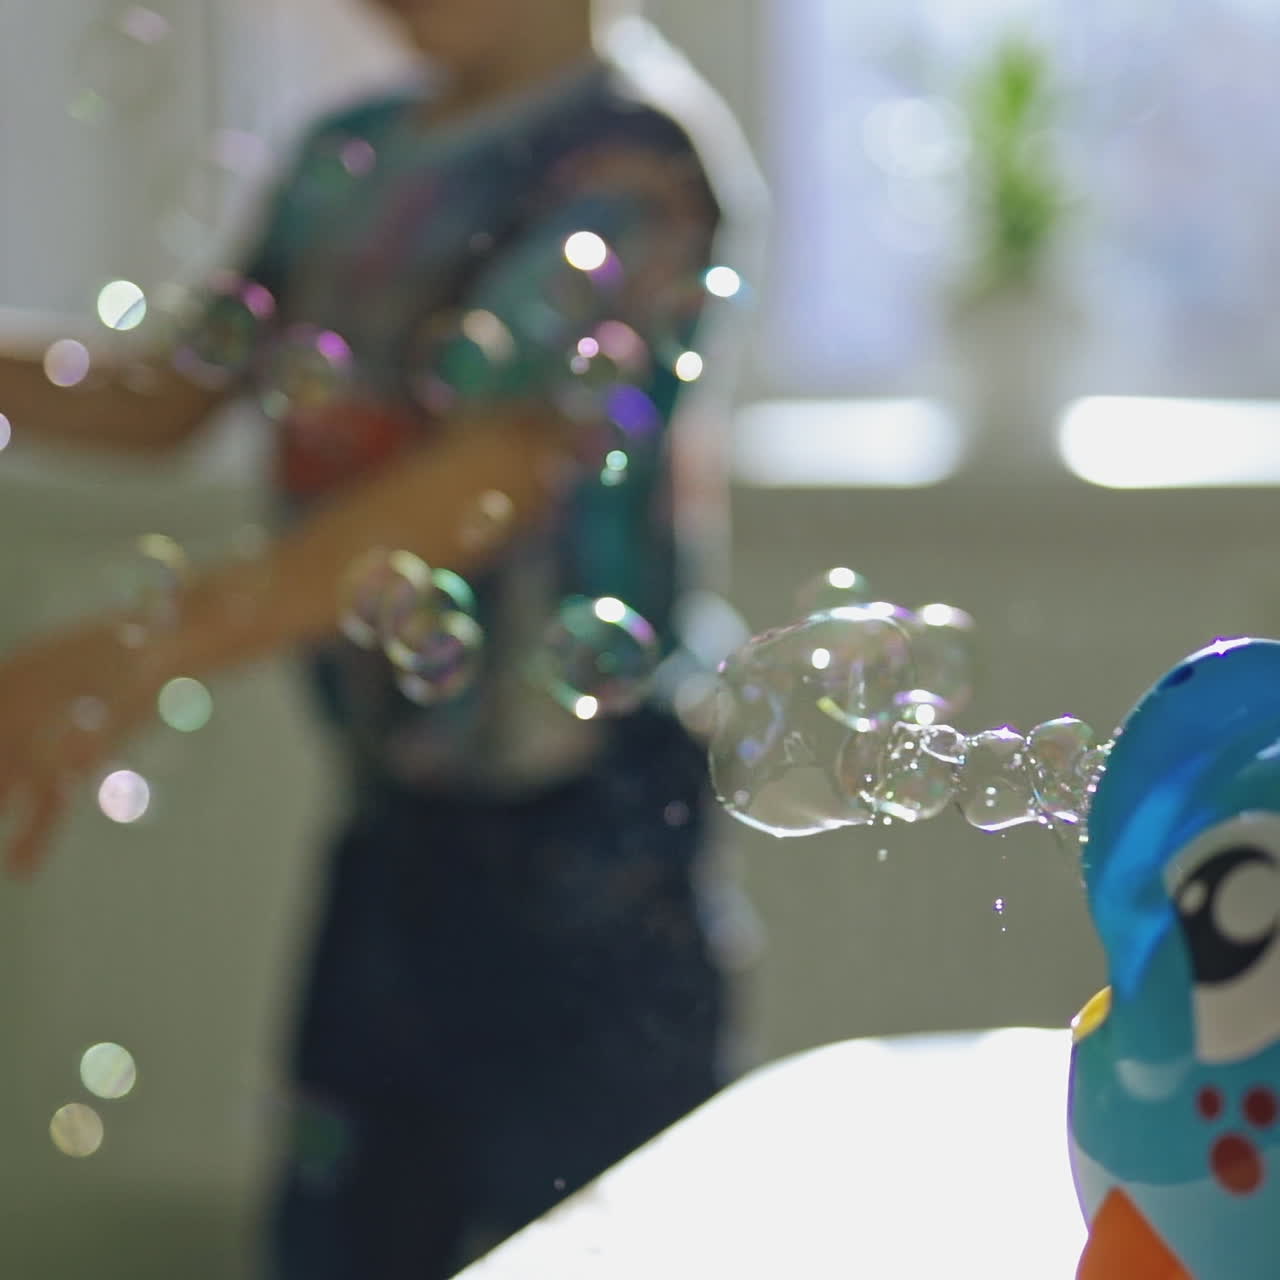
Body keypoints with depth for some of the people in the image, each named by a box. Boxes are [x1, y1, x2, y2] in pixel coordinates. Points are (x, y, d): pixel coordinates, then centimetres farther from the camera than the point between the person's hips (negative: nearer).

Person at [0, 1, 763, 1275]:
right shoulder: (344, 158, 10)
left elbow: (504, 468, -28)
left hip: (574, 826, -7)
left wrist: (152, 647, -39)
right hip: (392, 807, 7)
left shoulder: (624, 166, -14)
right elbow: (162, 402, 16)